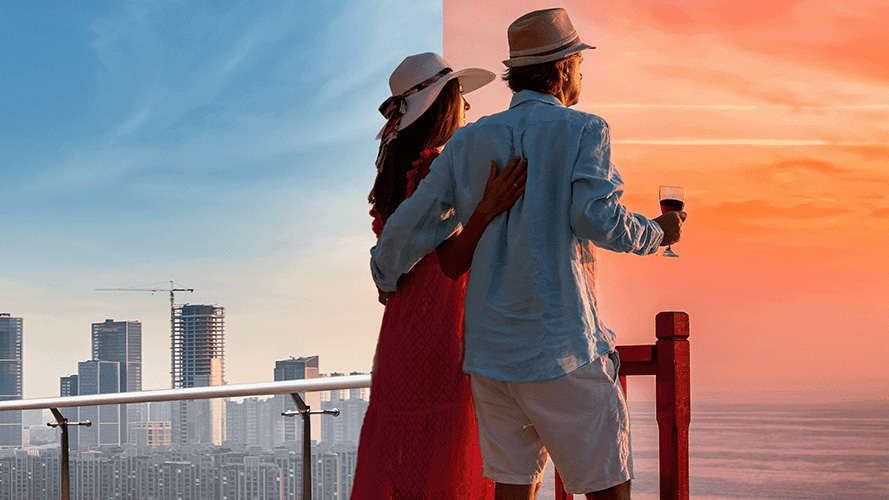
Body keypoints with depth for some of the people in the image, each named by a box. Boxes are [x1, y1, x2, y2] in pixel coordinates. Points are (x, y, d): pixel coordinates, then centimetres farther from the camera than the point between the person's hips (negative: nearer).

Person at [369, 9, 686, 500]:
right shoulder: (582, 131, -5)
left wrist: (385, 276, 28)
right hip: (562, 348, -5)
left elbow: (410, 227, 9)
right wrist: (658, 234, 1)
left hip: (489, 349, 6)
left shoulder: (468, 141, 10)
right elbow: (598, 217, -18)